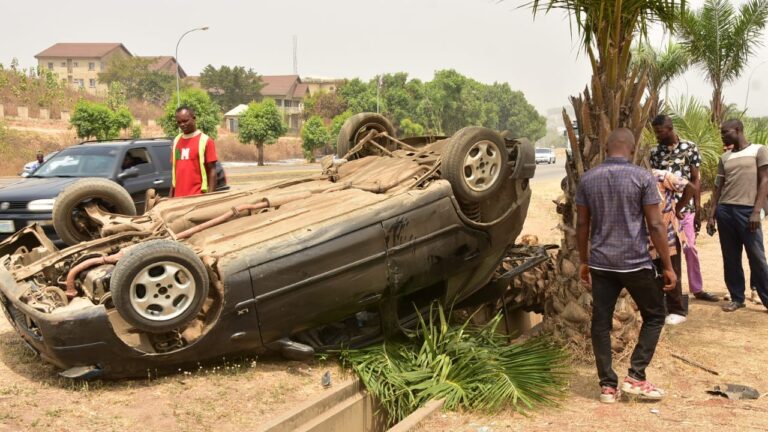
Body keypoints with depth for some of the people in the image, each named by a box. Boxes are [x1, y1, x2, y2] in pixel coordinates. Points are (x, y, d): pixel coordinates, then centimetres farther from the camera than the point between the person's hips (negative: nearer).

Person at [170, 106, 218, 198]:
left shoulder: (205, 141, -4)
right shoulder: (176, 141, 13)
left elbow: (212, 171, -6)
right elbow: (174, 169, 18)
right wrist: (171, 196, 14)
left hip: (198, 196, -5)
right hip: (178, 197, 5)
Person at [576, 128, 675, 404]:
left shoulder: (588, 179, 3)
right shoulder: (642, 177, -8)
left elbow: (582, 224, 7)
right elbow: (655, 225, -9)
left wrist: (584, 261, 17)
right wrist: (667, 266, -2)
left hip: (600, 263, 3)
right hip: (635, 263, -3)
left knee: (601, 322, 10)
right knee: (654, 316, 15)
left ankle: (608, 385, 13)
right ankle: (635, 377, 10)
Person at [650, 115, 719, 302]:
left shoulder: (690, 148, 0)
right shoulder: (655, 152, 5)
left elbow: (696, 179, 0)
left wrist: (698, 209, -4)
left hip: (686, 207, -1)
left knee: (690, 249, 5)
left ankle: (697, 288, 18)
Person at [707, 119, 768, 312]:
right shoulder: (724, 158, 15)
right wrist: (712, 214, 8)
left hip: (747, 210, -5)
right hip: (725, 210, 5)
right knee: (730, 258, 7)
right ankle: (737, 298, 15)